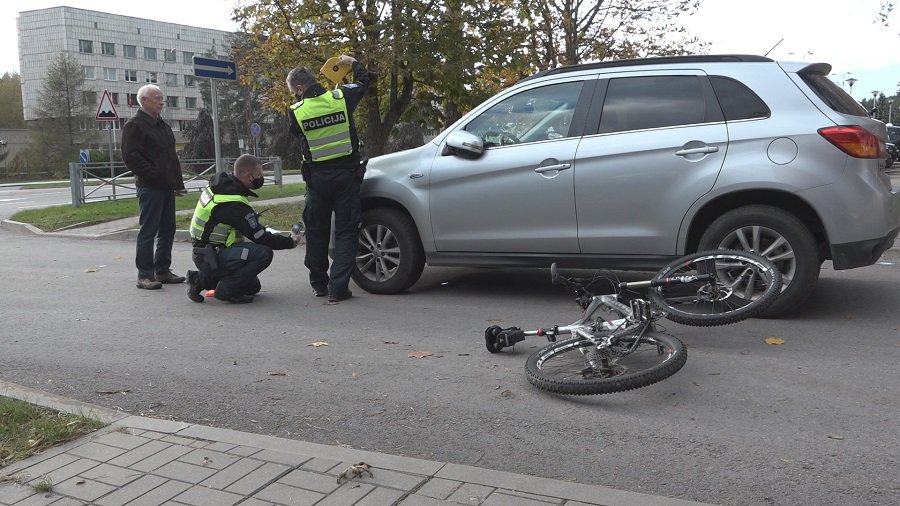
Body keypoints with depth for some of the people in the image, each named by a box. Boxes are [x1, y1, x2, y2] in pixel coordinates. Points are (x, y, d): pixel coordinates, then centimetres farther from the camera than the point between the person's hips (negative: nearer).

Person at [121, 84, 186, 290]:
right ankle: (145, 275, -2)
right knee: (148, 231, -6)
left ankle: (162, 271, 20)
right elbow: (130, 156, -16)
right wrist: (154, 175, -21)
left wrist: (178, 183, 16)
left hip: (167, 187, 9)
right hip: (149, 188, -8)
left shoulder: (163, 126, 21)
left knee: (167, 231, 11)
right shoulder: (134, 126, -6)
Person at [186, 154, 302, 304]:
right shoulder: (234, 204, -25)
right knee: (264, 253, -27)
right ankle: (226, 289, -13)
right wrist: (290, 242, -8)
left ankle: (202, 279, 18)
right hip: (210, 257, -10)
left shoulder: (220, 184, 3)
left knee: (253, 286, 19)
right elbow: (260, 238, -20)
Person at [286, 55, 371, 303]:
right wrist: (353, 63, 32)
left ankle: (319, 284, 24)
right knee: (346, 231, 3)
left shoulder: (297, 112, -7)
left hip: (317, 177, 0)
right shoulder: (341, 96, -5)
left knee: (316, 231, 15)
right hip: (347, 173, 0)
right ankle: (338, 288, -4)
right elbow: (363, 81, 15)